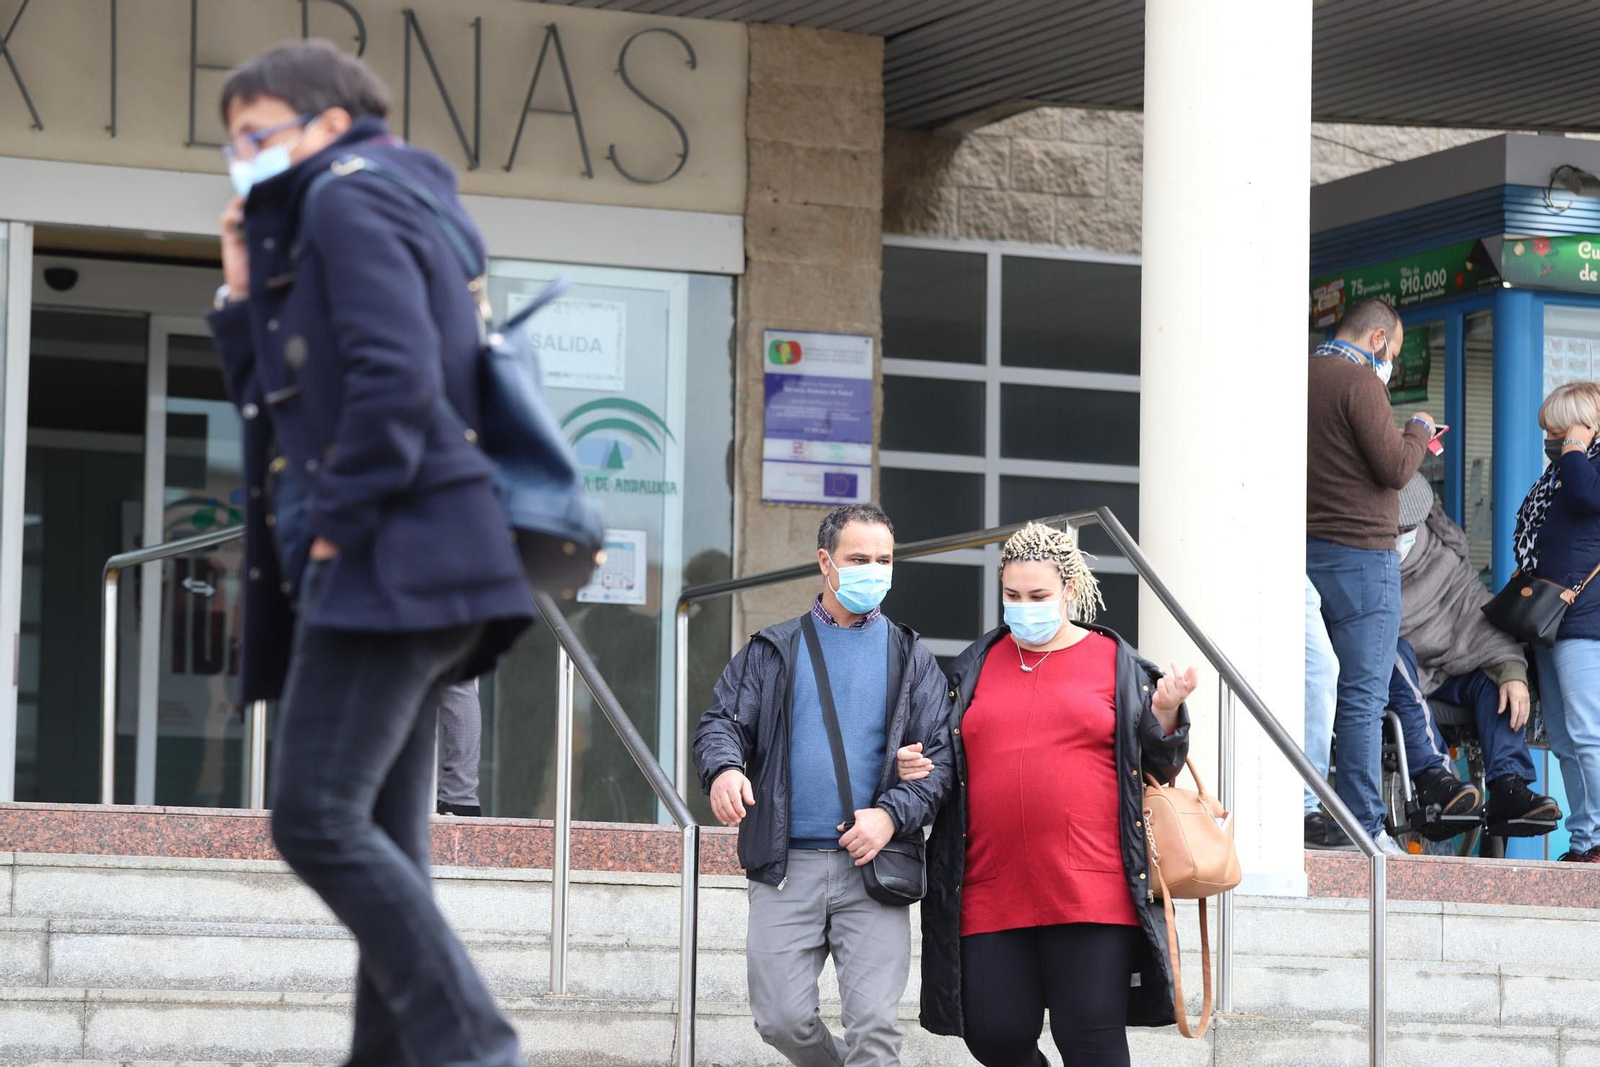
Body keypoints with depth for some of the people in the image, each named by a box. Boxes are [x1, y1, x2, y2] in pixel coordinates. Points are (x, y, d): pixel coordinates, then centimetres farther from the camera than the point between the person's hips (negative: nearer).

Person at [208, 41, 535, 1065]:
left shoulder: (351, 205, -5)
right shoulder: (300, 235, 25)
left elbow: (397, 381, -20)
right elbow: (279, 410, 25)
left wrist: (339, 525, -16)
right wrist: (244, 294, 16)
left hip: (388, 560, -10)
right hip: (396, 571, 10)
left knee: (317, 819, -15)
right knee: (381, 842, 6)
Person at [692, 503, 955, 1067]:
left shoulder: (911, 659, 11)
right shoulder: (773, 651, 12)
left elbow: (939, 755, 5)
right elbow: (721, 722, 9)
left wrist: (892, 814, -13)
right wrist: (723, 767, -15)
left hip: (873, 871, -1)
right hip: (785, 868, 1)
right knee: (781, 1019, -1)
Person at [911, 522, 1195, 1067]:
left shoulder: (1116, 664, 8)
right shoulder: (976, 667, 16)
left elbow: (1158, 764, 10)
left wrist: (1165, 711, -8)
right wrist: (911, 766, 4)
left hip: (1091, 894, -3)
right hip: (993, 894, 3)